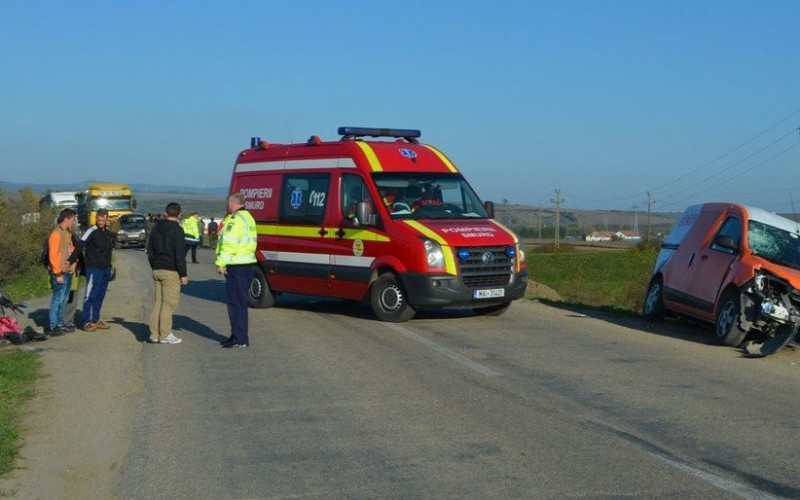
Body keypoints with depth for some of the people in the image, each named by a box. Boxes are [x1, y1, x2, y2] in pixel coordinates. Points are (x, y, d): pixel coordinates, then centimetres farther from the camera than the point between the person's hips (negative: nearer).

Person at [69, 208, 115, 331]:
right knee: (90, 295, -6)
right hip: (93, 269, -7)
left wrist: (109, 267, 14)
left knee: (100, 296, 10)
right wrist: (70, 260, -29)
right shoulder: (92, 231, -9)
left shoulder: (109, 233, 11)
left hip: (105, 269, 7)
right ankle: (86, 321, -3)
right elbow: (80, 246, -17)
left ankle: (95, 320, 17)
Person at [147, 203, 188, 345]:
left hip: (157, 270, 7)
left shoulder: (156, 228, 12)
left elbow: (150, 250, 17)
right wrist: (183, 274, -10)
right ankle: (165, 335, -3)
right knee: (169, 302, -3)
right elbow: (180, 254, -14)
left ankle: (154, 334, 12)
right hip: (171, 271, -7)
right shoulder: (177, 230, -11)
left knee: (157, 302, 11)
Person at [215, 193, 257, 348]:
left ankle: (240, 339, -5)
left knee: (236, 303, -6)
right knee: (240, 302, 16)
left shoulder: (235, 219, -14)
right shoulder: (248, 217, 18)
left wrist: (221, 262, -19)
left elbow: (229, 243, -21)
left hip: (236, 266, -10)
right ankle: (237, 336, 24)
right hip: (247, 264, 10)